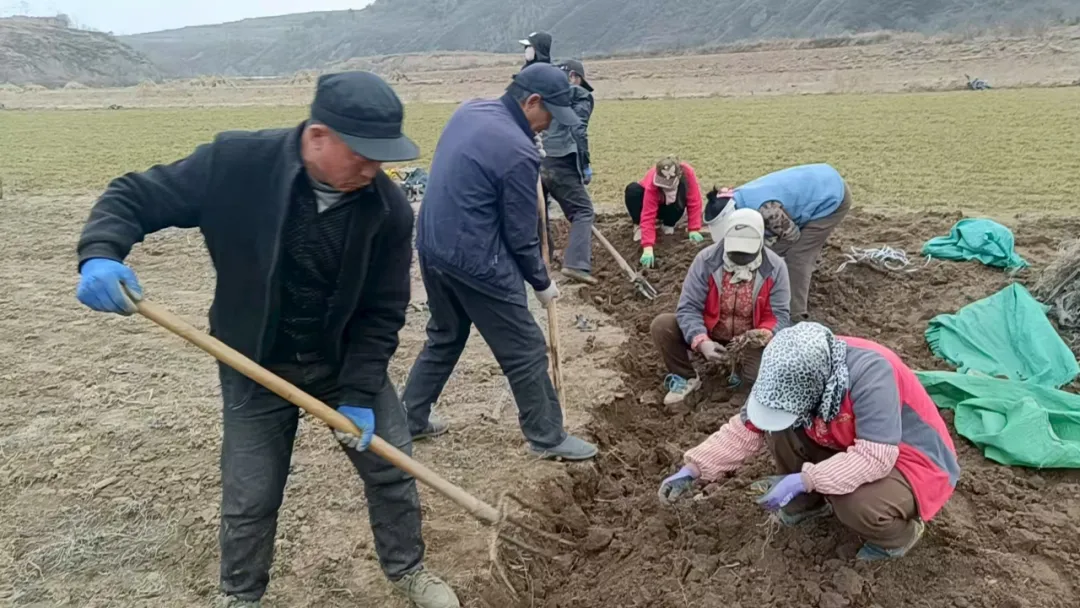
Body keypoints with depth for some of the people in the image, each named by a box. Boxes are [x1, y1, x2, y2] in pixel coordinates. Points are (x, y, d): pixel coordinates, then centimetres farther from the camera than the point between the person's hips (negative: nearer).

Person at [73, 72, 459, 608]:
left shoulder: (389, 209, -18)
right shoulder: (236, 162, -23)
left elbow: (383, 311, -11)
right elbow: (135, 196, -12)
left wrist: (360, 394, -17)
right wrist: (99, 255, -32)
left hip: (348, 361, 2)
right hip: (257, 368, -1)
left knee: (392, 467, 12)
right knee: (249, 499, 9)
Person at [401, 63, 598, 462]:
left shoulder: (469, 110, 5)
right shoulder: (519, 152, -20)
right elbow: (521, 236, -13)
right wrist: (542, 283, 2)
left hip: (432, 248, 9)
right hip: (476, 262, -9)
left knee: (444, 338, 25)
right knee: (526, 351, 5)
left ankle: (410, 419, 33)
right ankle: (548, 438, 18)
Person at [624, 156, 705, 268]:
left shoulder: (687, 173, -35)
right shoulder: (652, 183, -40)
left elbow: (694, 202, -26)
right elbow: (648, 215, -43)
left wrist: (694, 229, -30)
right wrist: (648, 247, -51)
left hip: (668, 207, 2)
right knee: (632, 189, -35)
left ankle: (669, 224, -3)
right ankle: (638, 226, -10)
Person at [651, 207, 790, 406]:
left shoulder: (775, 267, -16)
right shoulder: (706, 259, -19)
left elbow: (779, 314, -15)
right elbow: (689, 307, -20)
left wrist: (764, 335, -39)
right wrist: (702, 341, -38)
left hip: (750, 340, 0)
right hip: (709, 333, 0)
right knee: (662, 325, -22)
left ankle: (747, 384, 3)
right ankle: (686, 378, 4)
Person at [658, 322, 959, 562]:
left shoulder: (869, 373, -37)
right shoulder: (796, 376, -15)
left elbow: (875, 458, -39)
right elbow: (746, 428, -7)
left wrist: (802, 480, -38)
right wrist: (692, 470, -13)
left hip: (913, 460, -6)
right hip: (848, 447, 6)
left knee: (857, 504, -35)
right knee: (780, 428, -15)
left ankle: (900, 533, 1)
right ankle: (813, 502, 10)